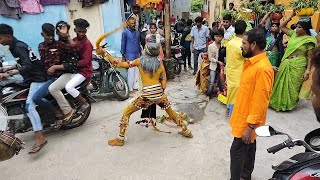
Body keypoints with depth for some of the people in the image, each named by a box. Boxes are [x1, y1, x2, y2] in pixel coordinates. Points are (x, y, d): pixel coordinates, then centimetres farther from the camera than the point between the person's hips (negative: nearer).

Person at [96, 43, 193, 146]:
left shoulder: (139, 61, 1)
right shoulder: (160, 64, 7)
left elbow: (120, 64, 0)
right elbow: (164, 82, 5)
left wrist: (104, 54, 7)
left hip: (147, 95, -3)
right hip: (159, 93, 3)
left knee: (126, 112, 14)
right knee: (171, 112, 26)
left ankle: (120, 139, 16)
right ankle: (186, 131, 40)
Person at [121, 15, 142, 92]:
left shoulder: (137, 32, 11)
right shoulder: (125, 32, -5)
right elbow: (123, 44, -3)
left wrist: (140, 53, 17)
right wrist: (123, 55, -4)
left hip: (137, 55, 6)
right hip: (130, 55, -6)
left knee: (137, 70, 9)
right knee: (131, 71, -3)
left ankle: (136, 86, 22)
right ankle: (130, 87, 8)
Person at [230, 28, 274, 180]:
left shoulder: (262, 68, -25)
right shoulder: (252, 63, 6)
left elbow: (260, 101, -26)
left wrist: (250, 127, -24)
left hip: (248, 121, -10)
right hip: (244, 116, 10)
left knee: (237, 151, 0)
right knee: (248, 147, 22)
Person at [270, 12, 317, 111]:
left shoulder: (309, 40, -7)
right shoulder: (293, 34, 8)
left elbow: (310, 57, -9)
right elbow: (282, 27, 17)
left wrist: (308, 70, -16)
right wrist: (291, 17, 6)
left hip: (297, 66, -5)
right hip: (285, 63, 5)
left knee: (292, 86, 4)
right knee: (282, 83, 10)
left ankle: (289, 104, 21)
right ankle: (280, 101, 26)